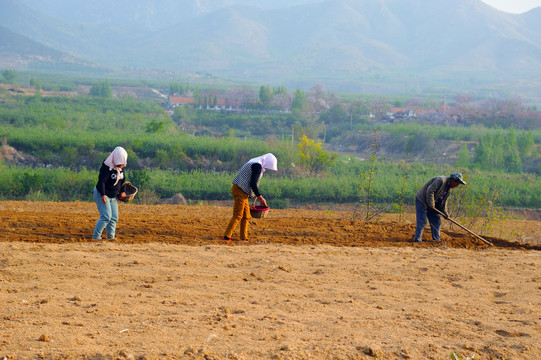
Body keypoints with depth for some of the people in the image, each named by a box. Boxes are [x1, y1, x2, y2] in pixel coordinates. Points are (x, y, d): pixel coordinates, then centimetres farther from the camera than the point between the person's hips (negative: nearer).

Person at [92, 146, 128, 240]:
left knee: (114, 217, 5)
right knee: (106, 216, -18)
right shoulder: (106, 167, -22)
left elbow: (123, 180, 19)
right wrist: (103, 195, -39)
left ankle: (111, 237, 12)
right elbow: (101, 181, -28)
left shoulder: (121, 167, 3)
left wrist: (122, 191, 7)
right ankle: (96, 236, -14)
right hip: (101, 194, -8)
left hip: (113, 196, 8)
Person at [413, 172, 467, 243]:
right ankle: (417, 240, -12)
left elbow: (443, 201, 15)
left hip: (431, 204, 10)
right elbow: (429, 191, -27)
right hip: (422, 200, -10)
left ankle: (436, 240, 16)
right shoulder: (440, 180, -21)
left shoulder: (449, 189, 9)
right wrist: (431, 204, -23)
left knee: (436, 220, 10)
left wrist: (445, 213, 7)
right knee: (422, 221, -13)